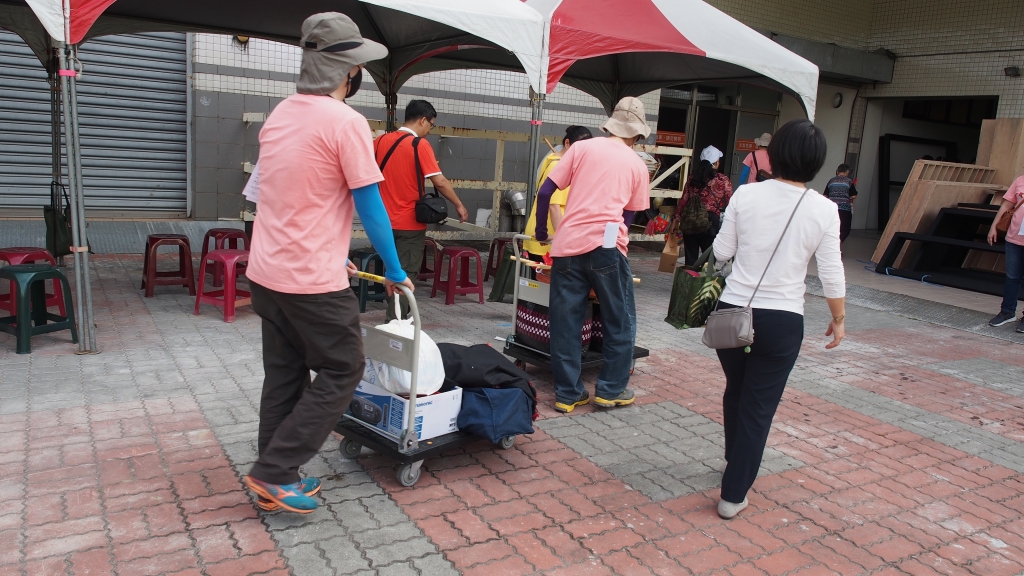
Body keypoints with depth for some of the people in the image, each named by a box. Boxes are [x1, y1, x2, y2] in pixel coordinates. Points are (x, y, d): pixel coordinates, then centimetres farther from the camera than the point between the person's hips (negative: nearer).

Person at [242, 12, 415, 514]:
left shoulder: (279, 115, 11)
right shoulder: (346, 122, -14)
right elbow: (369, 207, -12)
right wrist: (395, 272, -1)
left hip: (266, 273, 9)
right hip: (312, 282, -8)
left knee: (284, 375, 16)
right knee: (342, 372, 5)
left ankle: (275, 478, 24)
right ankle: (274, 472, 7)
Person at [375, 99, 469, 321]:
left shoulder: (381, 141, 6)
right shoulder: (419, 144, -13)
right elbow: (440, 181, -15)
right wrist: (459, 205, -5)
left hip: (386, 220, 6)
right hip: (409, 221, -6)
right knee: (405, 273, 3)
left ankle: (395, 316, 29)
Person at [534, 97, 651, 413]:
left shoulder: (581, 147, 10)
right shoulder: (637, 164, 12)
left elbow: (545, 193, 6)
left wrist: (541, 233, 18)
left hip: (567, 245, 2)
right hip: (605, 245, -1)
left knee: (565, 323, 10)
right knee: (620, 321, 15)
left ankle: (568, 393, 16)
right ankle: (611, 389, 20)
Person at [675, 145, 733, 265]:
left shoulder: (693, 177, 7)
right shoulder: (723, 180, -2)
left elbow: (683, 199, 7)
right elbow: (730, 203, -1)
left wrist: (677, 217, 12)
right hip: (711, 219, -3)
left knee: (690, 255, 10)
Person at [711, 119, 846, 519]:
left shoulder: (746, 194, -6)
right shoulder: (823, 209, -8)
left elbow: (721, 252, 1)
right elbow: (831, 274, -4)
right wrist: (839, 318, 10)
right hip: (782, 320, -2)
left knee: (736, 392, 24)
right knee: (759, 407, 9)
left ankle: (736, 463, 46)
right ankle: (733, 494, 14)